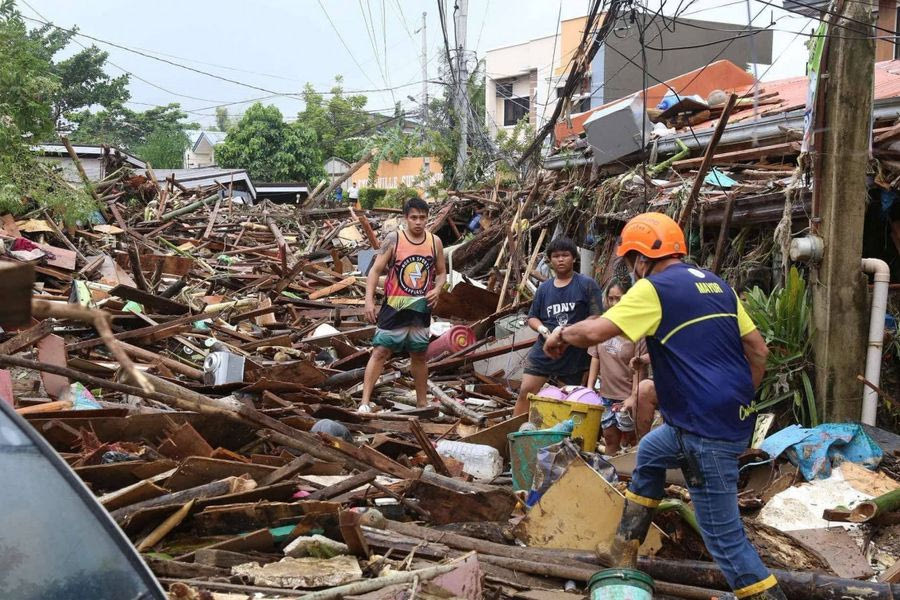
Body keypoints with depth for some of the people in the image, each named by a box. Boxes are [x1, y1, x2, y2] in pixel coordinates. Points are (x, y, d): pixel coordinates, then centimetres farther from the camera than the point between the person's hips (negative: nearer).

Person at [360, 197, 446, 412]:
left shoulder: (435, 242, 2)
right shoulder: (393, 240, -8)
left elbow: (441, 272, 13)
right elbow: (375, 270, -7)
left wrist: (437, 289, -7)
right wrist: (369, 300, -16)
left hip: (421, 309, 3)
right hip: (395, 308, -3)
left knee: (419, 356, 15)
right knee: (380, 352, -6)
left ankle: (422, 402, 27)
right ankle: (365, 401, -4)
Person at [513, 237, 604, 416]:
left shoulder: (587, 284, -3)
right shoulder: (544, 288, 11)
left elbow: (596, 317, -8)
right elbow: (532, 317, 15)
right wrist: (541, 328, -7)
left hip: (574, 354, -3)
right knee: (525, 391, -2)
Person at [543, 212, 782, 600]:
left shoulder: (654, 289, -10)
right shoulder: (716, 284, 14)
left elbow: (594, 332, -18)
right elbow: (758, 350, 15)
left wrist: (561, 335, 3)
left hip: (708, 430, -10)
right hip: (732, 419, 10)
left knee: (723, 533, -2)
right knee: (650, 453, 29)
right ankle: (624, 551, 36)